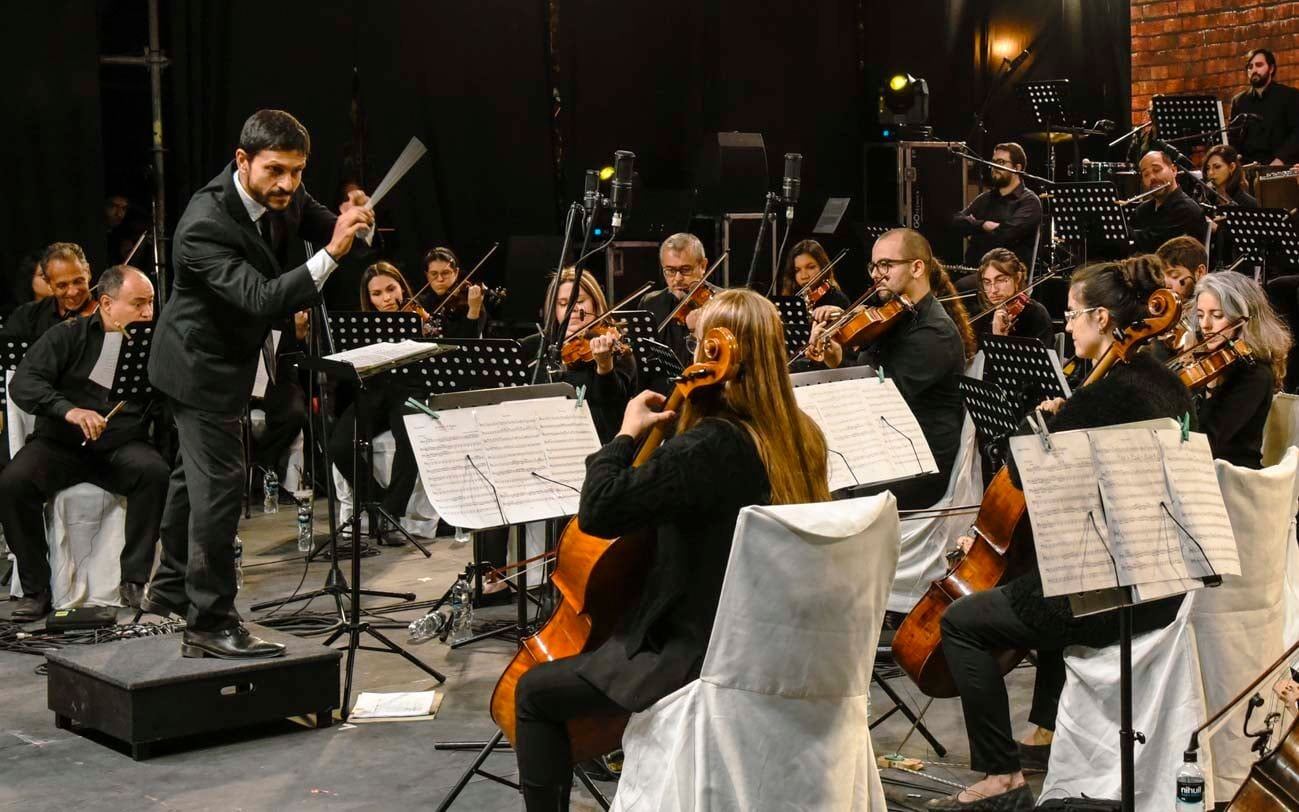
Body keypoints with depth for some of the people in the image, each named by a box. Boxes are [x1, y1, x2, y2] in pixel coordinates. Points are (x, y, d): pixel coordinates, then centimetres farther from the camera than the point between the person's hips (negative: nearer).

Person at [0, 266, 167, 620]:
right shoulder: (68, 336, -1)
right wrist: (69, 410, -30)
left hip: (123, 445, 1)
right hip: (61, 444, -1)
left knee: (155, 472, -31)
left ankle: (134, 579, -18)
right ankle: (36, 589, -14)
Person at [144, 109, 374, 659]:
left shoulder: (283, 195, -11)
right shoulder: (204, 226, -33)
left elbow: (328, 231, 2)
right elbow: (262, 299, -41)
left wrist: (352, 222, -22)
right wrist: (330, 253, -49)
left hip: (229, 355, 9)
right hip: (202, 365, -9)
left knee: (196, 472, 23)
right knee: (219, 485, -10)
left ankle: (170, 589, 42)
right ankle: (209, 625, -1)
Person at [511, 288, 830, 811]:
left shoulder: (708, 446, -25)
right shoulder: (802, 437, 1)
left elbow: (598, 511, -22)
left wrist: (626, 436, -9)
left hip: (701, 659, -9)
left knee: (535, 692, 6)